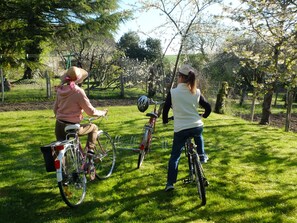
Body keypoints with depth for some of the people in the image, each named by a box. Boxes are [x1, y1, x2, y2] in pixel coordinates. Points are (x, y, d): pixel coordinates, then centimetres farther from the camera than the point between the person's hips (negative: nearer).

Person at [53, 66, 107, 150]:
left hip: (59, 127, 6)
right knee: (94, 127, 18)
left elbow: (55, 108, 14)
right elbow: (91, 111, -13)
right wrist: (102, 113, 6)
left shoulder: (60, 90, 3)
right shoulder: (78, 92, -16)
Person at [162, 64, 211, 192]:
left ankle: (170, 183, 11)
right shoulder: (196, 92, 3)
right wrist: (204, 115, 30)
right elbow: (208, 108, 8)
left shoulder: (173, 92, -5)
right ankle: (202, 155, 34)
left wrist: (165, 120, 24)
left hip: (180, 130, -2)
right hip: (197, 127, 3)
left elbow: (165, 109, 4)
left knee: (174, 156, 12)